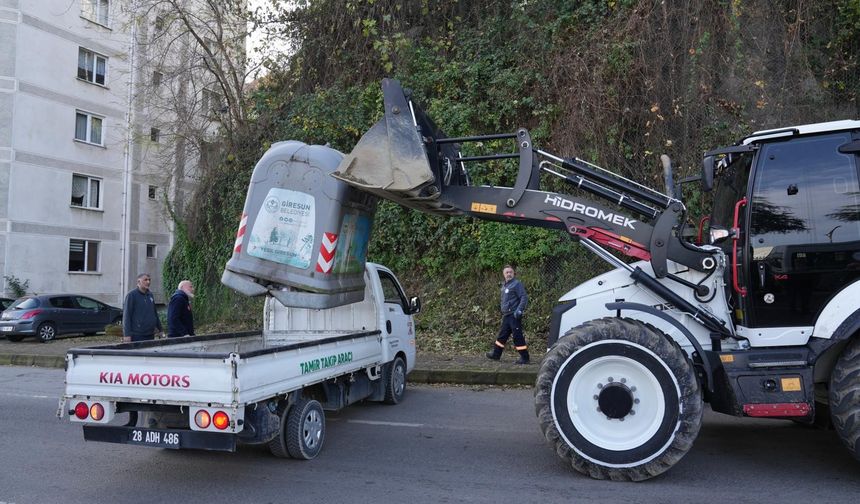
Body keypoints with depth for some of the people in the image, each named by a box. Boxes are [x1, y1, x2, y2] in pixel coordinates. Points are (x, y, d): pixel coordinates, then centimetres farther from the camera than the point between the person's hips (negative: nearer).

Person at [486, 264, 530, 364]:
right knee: (502, 335, 17)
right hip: (506, 315, 8)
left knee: (518, 336, -5)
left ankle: (524, 357, 1)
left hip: (514, 315, -8)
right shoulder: (504, 285, 15)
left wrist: (519, 310, -24)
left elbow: (524, 298, -15)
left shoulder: (517, 284, -10)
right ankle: (496, 353, 28)